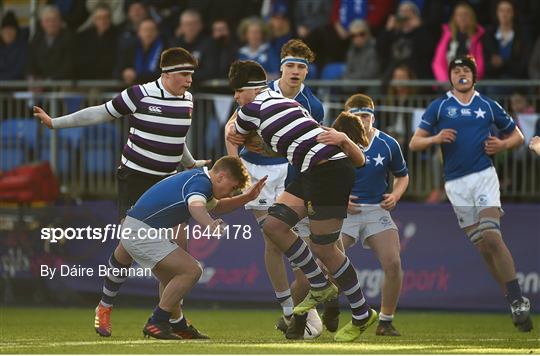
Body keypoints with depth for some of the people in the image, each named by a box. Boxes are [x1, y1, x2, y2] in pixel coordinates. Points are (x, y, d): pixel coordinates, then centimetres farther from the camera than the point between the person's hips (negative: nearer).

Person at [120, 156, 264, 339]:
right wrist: (209, 226, -60)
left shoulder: (198, 177, 17)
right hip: (141, 232, -11)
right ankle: (156, 323, -11)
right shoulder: (200, 182, -16)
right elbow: (196, 206, -40)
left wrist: (246, 197, 23)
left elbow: (216, 207, 36)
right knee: (192, 270, -13)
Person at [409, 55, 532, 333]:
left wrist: (503, 144, -2)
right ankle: (516, 305, 6)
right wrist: (436, 138, -13)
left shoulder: (488, 106, 10)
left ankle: (517, 301, -16)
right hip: (456, 183, 1)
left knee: (492, 237, -19)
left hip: (484, 175, -1)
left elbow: (517, 135, 20)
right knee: (483, 247, 0)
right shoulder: (439, 107, 9)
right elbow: (414, 143, 6)